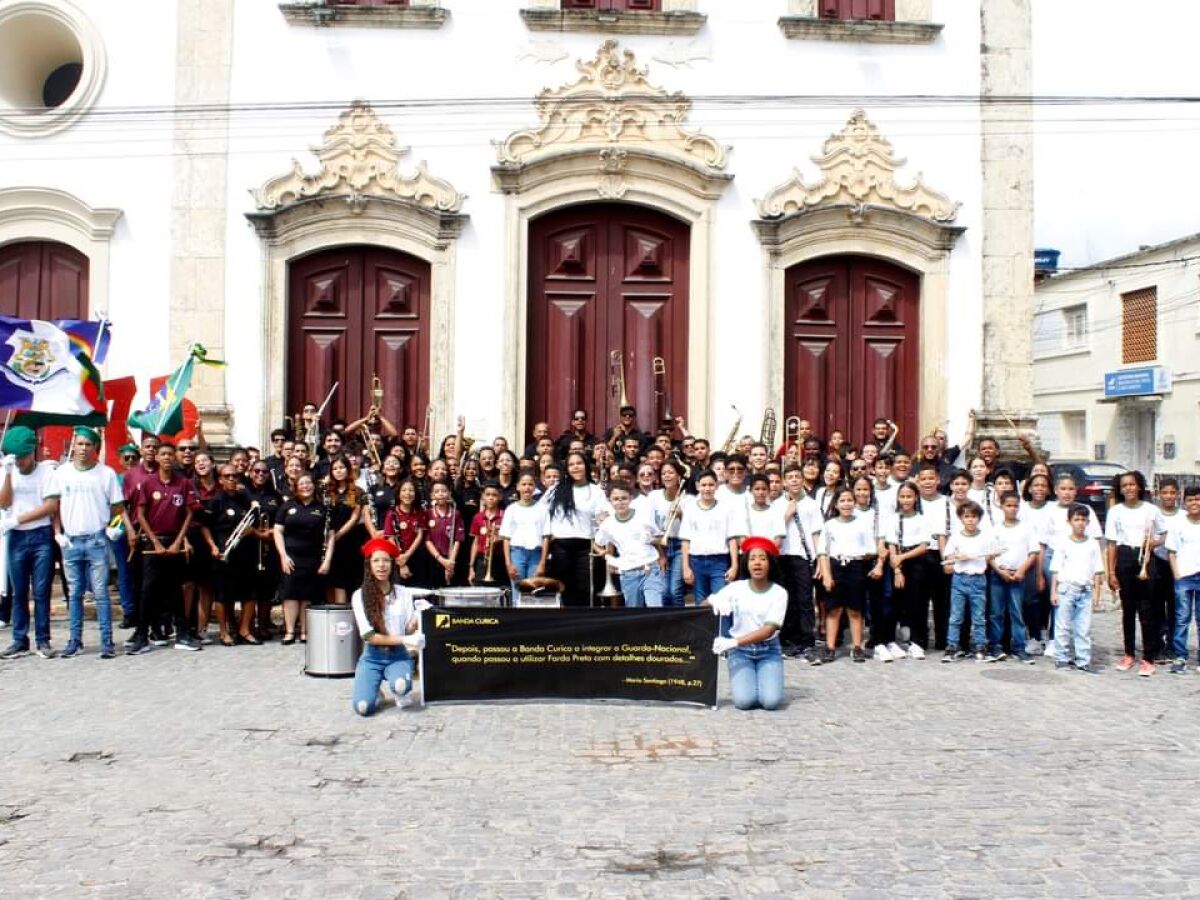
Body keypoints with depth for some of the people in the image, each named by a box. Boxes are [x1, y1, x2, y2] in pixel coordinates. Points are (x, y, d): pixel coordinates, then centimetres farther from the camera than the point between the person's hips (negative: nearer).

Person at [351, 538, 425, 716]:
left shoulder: (403, 593, 0)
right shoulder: (360, 595, -5)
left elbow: (409, 630, 1)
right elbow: (368, 635, -10)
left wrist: (417, 622, -22)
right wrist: (402, 639, -19)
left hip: (398, 655, 0)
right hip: (372, 657, 0)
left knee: (400, 686, -35)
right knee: (363, 707, -24)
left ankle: (402, 692, 4)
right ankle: (375, 691, 13)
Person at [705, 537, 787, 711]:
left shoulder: (779, 593, -7)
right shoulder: (736, 588, -3)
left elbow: (769, 629, -17)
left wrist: (734, 642, -28)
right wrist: (716, 602, -28)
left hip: (768, 650, 0)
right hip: (741, 651, 0)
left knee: (771, 701, -21)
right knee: (743, 700, -21)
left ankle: (764, 681, 12)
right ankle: (742, 681, 12)